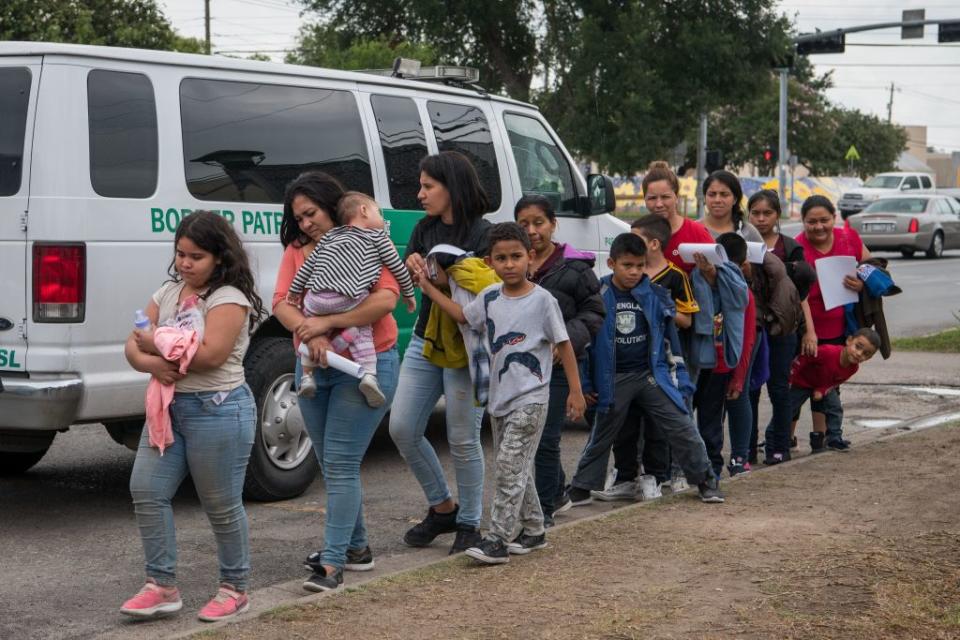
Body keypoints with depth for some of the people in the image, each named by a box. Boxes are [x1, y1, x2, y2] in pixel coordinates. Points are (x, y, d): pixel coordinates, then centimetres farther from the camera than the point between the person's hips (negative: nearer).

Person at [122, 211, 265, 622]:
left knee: (222, 505, 2)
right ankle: (162, 587, 7)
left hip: (218, 410, -7)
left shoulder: (229, 299, -11)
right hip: (168, 406, 8)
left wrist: (156, 345, -14)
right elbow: (134, 345, 9)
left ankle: (235, 589, 18)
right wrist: (148, 362, -15)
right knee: (146, 490, -1)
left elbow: (211, 354, -24)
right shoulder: (168, 292, 13)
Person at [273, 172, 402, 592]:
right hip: (314, 368, 6)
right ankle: (356, 547, 27)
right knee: (332, 465, 14)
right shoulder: (296, 251, 7)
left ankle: (333, 563, -9)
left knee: (340, 464, -10)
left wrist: (328, 323, -25)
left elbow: (386, 298, -21)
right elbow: (282, 303, -5)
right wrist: (310, 335, -25)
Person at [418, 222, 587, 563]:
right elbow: (463, 315, 22)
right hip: (499, 397, 6)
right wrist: (428, 287, 17)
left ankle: (498, 540, -9)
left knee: (510, 467, -10)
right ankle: (533, 530, 27)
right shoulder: (489, 297, 5)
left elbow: (563, 344, -5)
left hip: (529, 399, -6)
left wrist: (575, 390, -6)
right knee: (518, 469, 15)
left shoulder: (542, 300, -10)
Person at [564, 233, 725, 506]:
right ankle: (581, 487, 23)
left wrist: (679, 378, 5)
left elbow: (669, 337, 7)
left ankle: (706, 480, 10)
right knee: (602, 435, 10)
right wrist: (587, 383, 1)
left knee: (681, 427, -1)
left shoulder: (656, 295, -1)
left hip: (652, 374, 1)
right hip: (613, 379, -1)